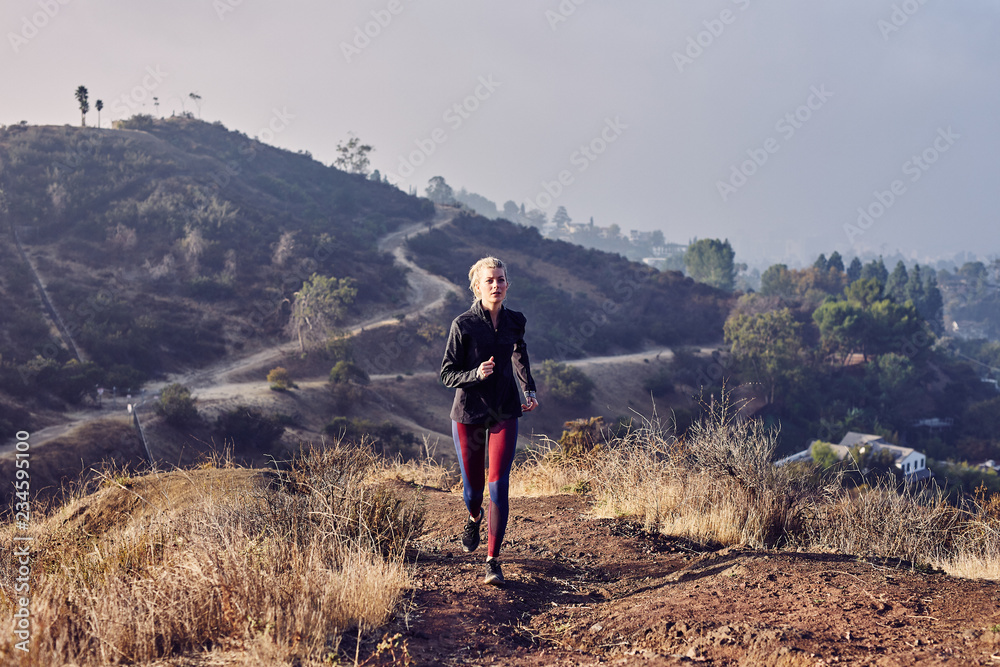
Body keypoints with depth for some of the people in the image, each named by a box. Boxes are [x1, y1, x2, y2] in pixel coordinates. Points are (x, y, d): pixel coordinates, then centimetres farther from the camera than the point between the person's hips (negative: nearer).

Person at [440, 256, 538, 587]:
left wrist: (530, 390, 13)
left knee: (499, 486, -10)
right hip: (468, 413, -1)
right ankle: (474, 516, 47)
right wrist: (476, 374, -25)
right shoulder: (463, 324, -10)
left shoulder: (515, 321, 1)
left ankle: (493, 560, -4)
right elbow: (447, 375, -7)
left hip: (504, 413, 1)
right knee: (472, 487, 10)